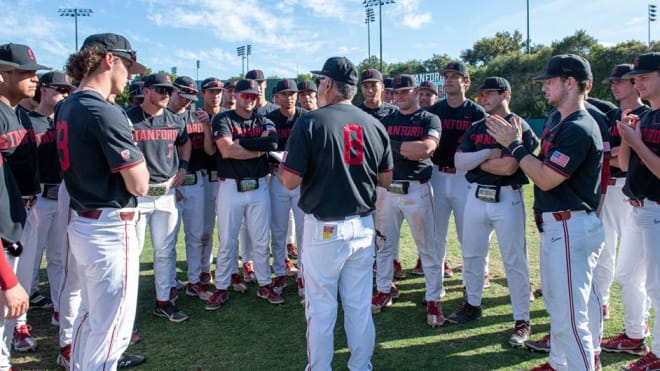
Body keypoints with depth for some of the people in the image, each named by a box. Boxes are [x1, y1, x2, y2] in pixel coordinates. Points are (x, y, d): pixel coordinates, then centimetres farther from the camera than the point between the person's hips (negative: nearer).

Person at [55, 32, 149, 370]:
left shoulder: (65, 107, 8)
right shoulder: (105, 113, -20)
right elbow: (139, 185, -20)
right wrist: (135, 155, -1)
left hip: (80, 224, 10)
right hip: (110, 230, -10)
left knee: (90, 314, 25)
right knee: (110, 328, 3)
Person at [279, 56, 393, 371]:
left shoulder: (310, 122, -11)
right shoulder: (374, 125, 3)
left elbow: (291, 181, -12)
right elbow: (385, 179, 9)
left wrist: (281, 166, 9)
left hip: (324, 228, -4)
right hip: (363, 226, 5)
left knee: (321, 308, 8)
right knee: (360, 306, 14)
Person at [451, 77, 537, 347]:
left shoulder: (518, 127, -8)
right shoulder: (477, 128, 11)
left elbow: (508, 167, -21)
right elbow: (458, 161, -1)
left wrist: (475, 160, -7)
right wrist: (489, 154, -14)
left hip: (507, 198, -6)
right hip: (476, 196, 6)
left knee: (515, 261, 1)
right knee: (471, 255, 15)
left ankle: (522, 321, 11)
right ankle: (472, 305, 32)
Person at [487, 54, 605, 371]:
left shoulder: (579, 129, -18)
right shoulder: (558, 123, 14)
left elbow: (545, 178, -20)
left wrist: (515, 145, -12)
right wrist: (514, 143, 7)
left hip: (570, 228, -11)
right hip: (555, 225, 11)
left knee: (569, 312, -6)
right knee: (558, 303, 22)